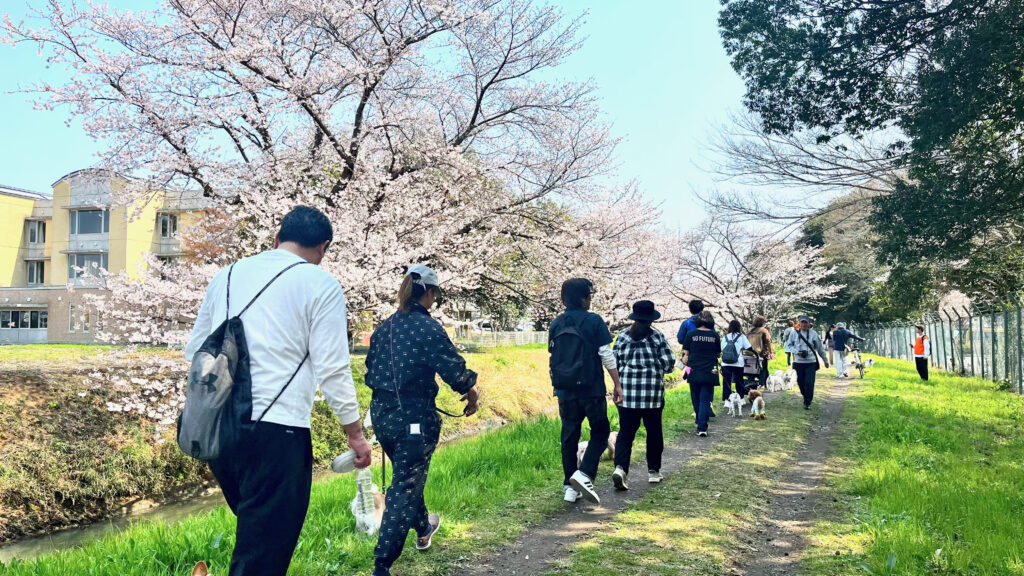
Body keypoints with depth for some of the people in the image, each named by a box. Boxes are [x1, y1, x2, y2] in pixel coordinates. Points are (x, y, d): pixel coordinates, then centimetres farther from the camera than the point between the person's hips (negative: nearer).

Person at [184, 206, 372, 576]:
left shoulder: (227, 275, 14)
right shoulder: (320, 284, -3)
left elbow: (195, 350, 20)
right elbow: (332, 369, -7)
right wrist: (355, 433, 2)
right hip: (274, 430, -6)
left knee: (253, 529, 23)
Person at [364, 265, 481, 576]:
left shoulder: (384, 328, 5)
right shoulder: (428, 327, -17)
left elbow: (371, 372, 13)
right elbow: (455, 369, -16)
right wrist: (472, 393, 3)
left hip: (381, 415, 8)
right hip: (415, 419, -8)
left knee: (407, 476, 27)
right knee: (405, 489, 3)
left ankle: (423, 529, 50)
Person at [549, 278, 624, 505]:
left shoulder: (556, 324, 7)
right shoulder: (593, 321, -8)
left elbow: (554, 360, 12)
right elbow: (606, 355, -10)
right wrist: (617, 384, -2)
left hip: (566, 391, 5)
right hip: (592, 390, -4)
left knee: (569, 437, 12)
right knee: (600, 432, 10)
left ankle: (570, 487, 15)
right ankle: (584, 474, -7)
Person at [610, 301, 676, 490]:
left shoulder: (623, 337, 2)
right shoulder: (657, 337, -3)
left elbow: (614, 363, 5)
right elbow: (669, 364, -3)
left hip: (626, 392, 1)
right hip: (653, 393, -1)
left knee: (626, 432, 2)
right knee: (654, 432, 13)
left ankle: (620, 468, -16)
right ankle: (653, 471, 22)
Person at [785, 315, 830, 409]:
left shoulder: (813, 334, 2)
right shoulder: (794, 333, 1)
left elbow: (820, 348, 11)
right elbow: (788, 345, 8)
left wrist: (825, 360, 17)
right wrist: (796, 351, -10)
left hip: (811, 362, -1)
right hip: (798, 362, 1)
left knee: (809, 383, -8)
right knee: (801, 382, 6)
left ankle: (807, 403, 0)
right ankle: (805, 397, 30)